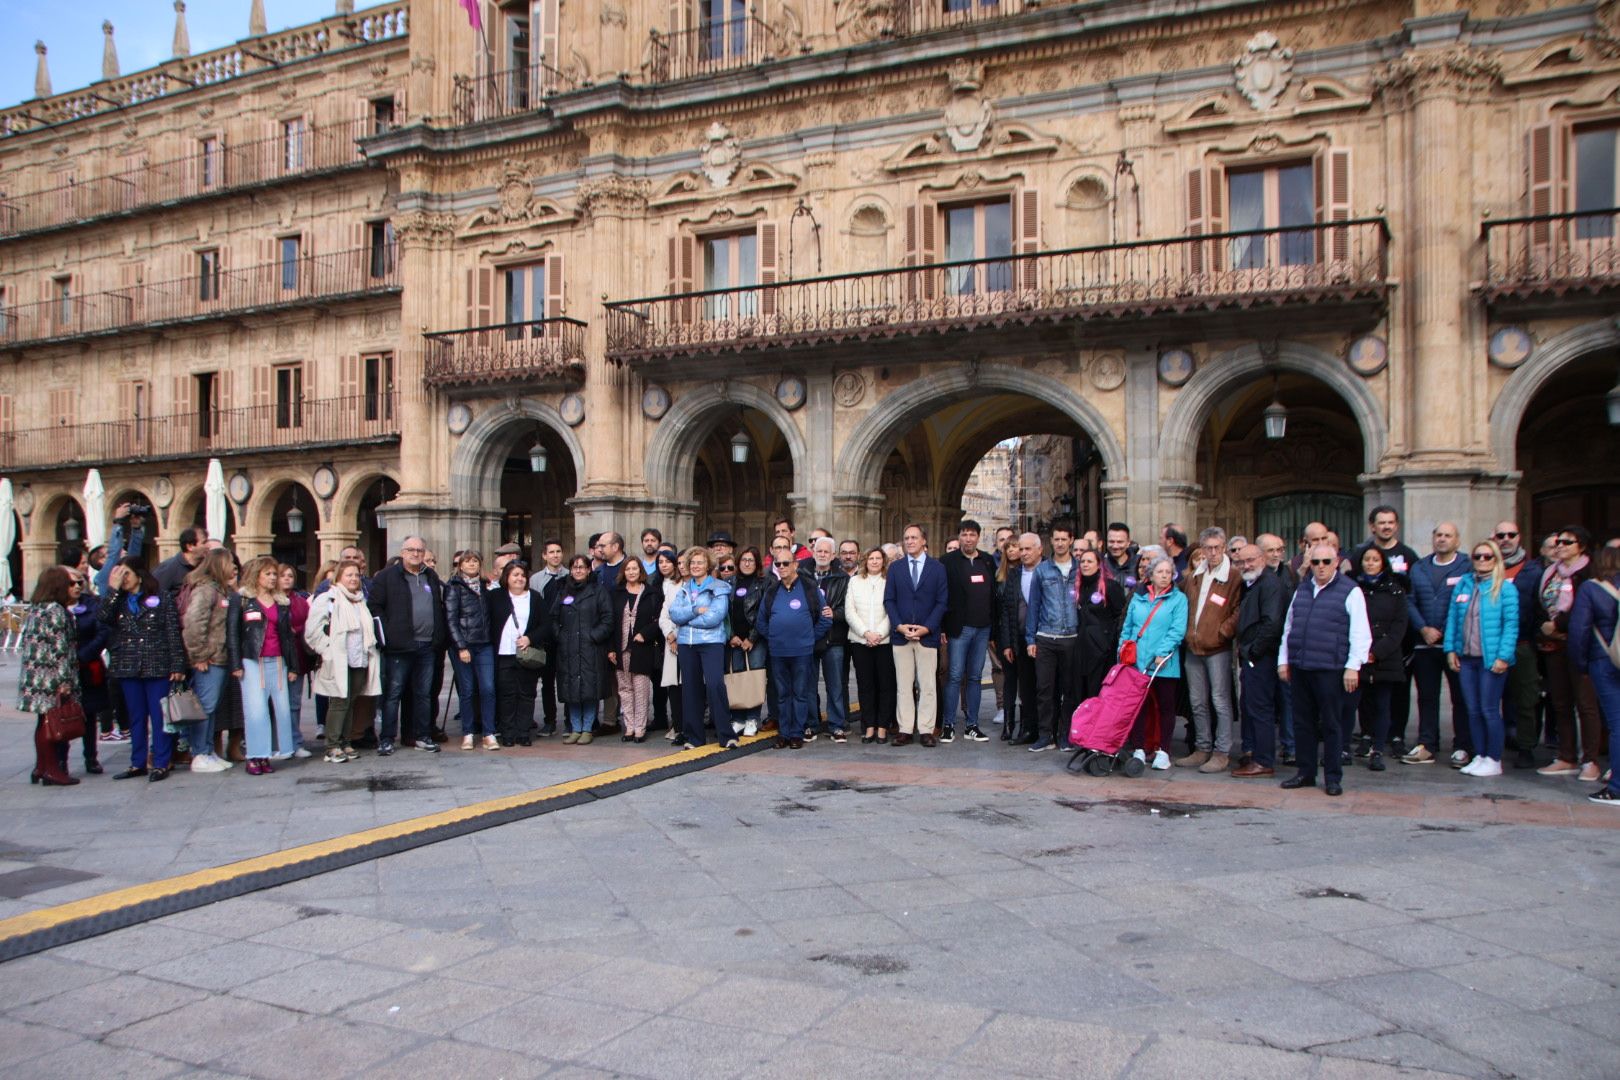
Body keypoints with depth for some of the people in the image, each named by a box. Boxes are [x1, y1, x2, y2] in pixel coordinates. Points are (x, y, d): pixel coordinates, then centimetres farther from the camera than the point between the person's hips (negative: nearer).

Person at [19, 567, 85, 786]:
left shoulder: (36, 608, 14)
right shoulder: (56, 611, -14)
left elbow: (24, 642, 19)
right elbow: (60, 649, -18)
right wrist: (64, 681, -17)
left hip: (34, 676, 9)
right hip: (51, 679, -9)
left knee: (43, 723, 14)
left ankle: (41, 768, 21)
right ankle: (51, 770, 1)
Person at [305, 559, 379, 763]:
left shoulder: (361, 600, 19)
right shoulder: (327, 599, -5)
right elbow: (313, 631, -11)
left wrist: (369, 648, 16)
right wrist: (329, 650, -13)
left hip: (359, 662, 7)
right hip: (338, 663, -7)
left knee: (351, 703, 10)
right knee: (339, 702, -8)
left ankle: (346, 743, 17)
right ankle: (332, 747, -4)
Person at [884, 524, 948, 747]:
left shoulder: (937, 568, 5)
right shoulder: (895, 568, 10)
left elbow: (942, 601, 0)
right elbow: (889, 600, 6)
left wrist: (927, 627, -10)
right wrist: (899, 626, -8)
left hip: (927, 635, -2)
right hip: (900, 635, 2)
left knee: (927, 685, 0)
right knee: (903, 686, 3)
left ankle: (926, 730, 5)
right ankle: (905, 730, 7)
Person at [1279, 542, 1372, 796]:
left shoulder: (1350, 592, -2)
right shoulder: (1301, 590, 15)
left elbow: (1360, 633, -6)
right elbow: (1288, 627, 19)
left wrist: (1353, 666, -11)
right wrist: (1283, 660, 14)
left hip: (1330, 670, -5)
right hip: (1299, 668, 5)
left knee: (1332, 725, 2)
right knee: (1303, 723, 10)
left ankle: (1333, 778, 11)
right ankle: (1305, 773, 20)